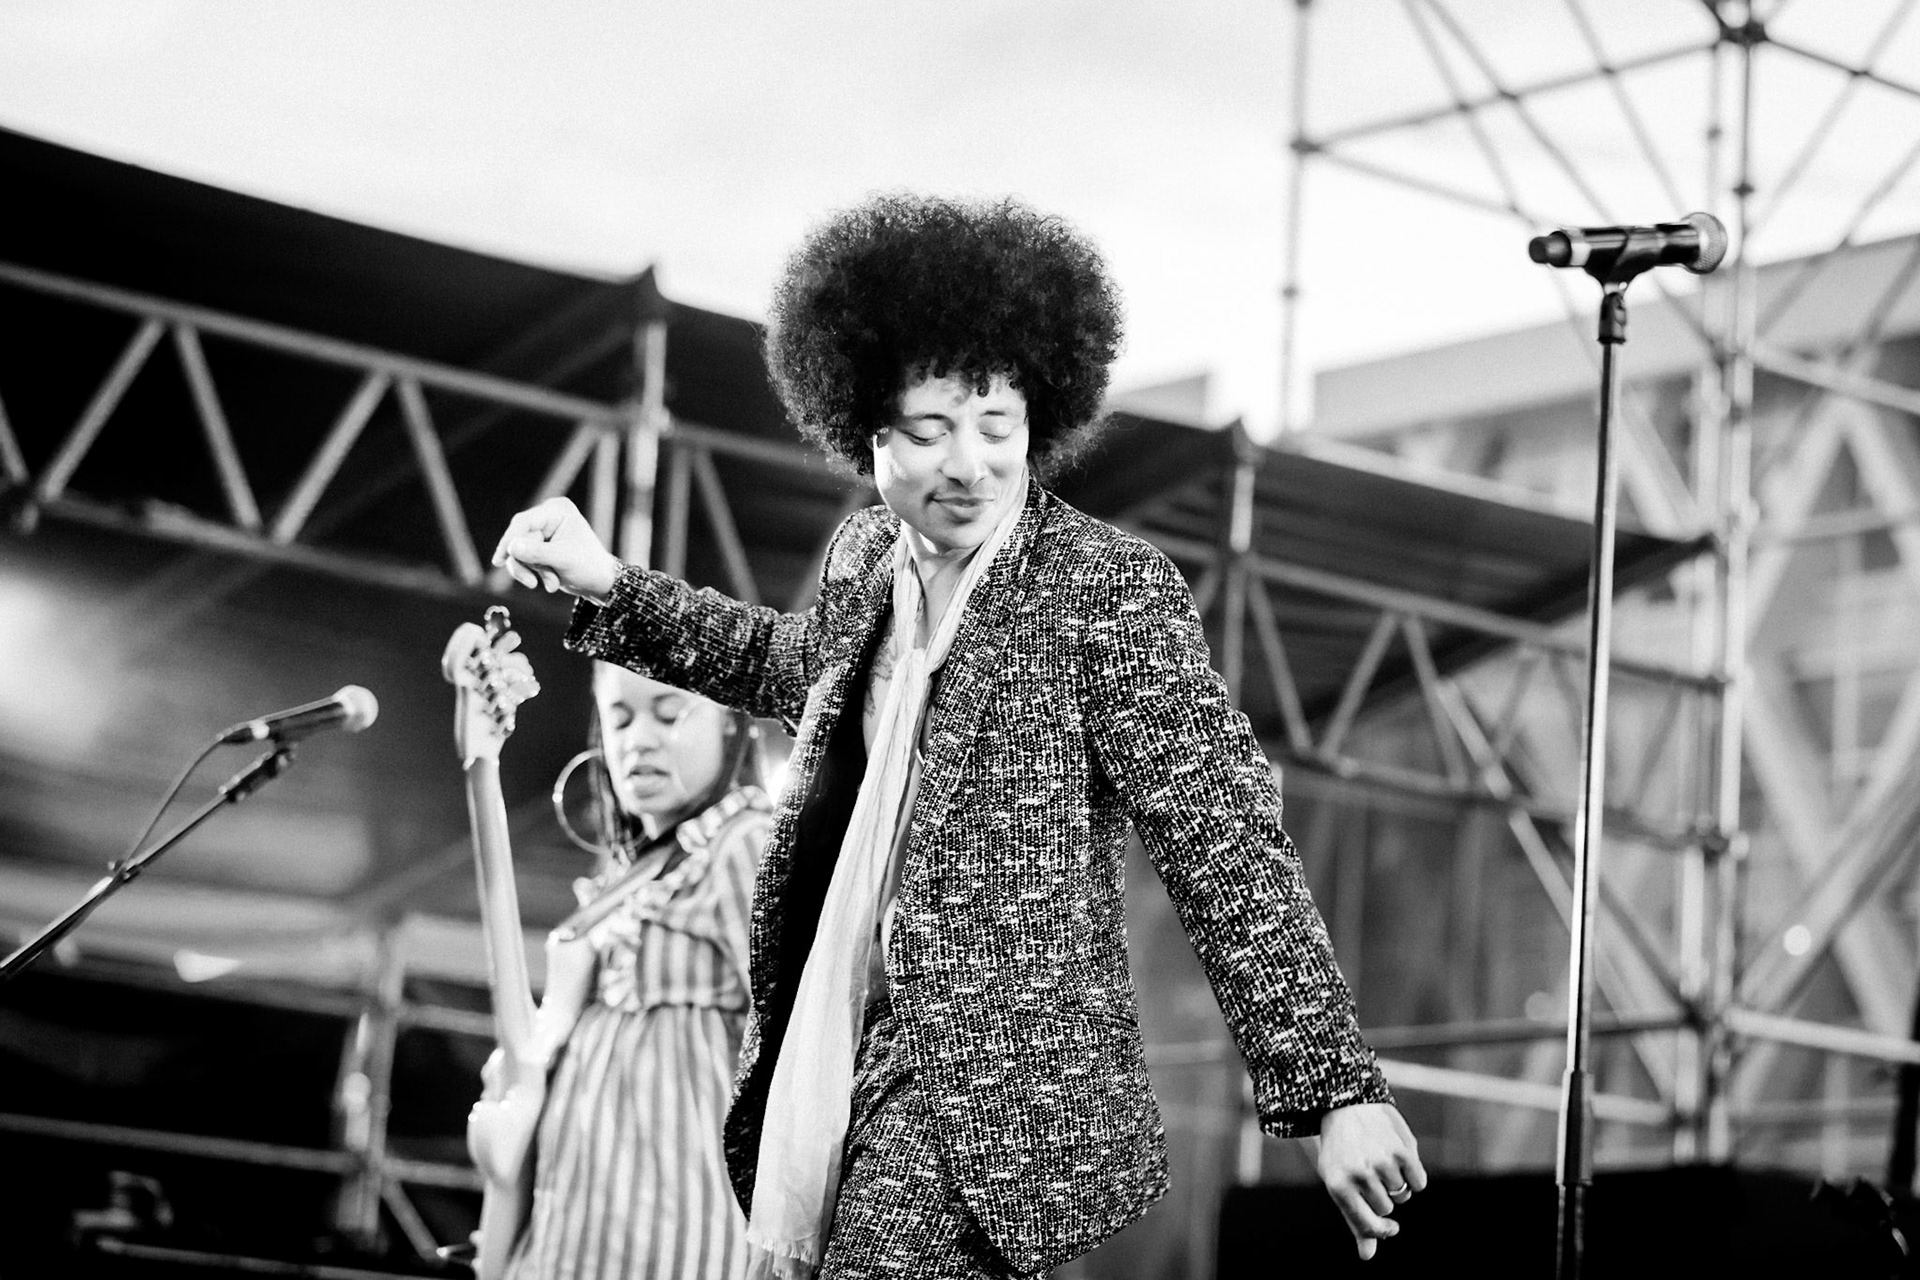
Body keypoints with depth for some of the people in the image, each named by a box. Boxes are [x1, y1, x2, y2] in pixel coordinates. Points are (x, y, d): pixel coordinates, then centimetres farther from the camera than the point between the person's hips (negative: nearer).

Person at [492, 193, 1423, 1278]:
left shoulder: (1110, 589, -11)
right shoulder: (865, 555, 8)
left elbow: (1230, 843, -13)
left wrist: (1337, 1092, -17)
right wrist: (608, 589, 24)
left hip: (991, 1099, -7)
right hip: (830, 1064, 7)